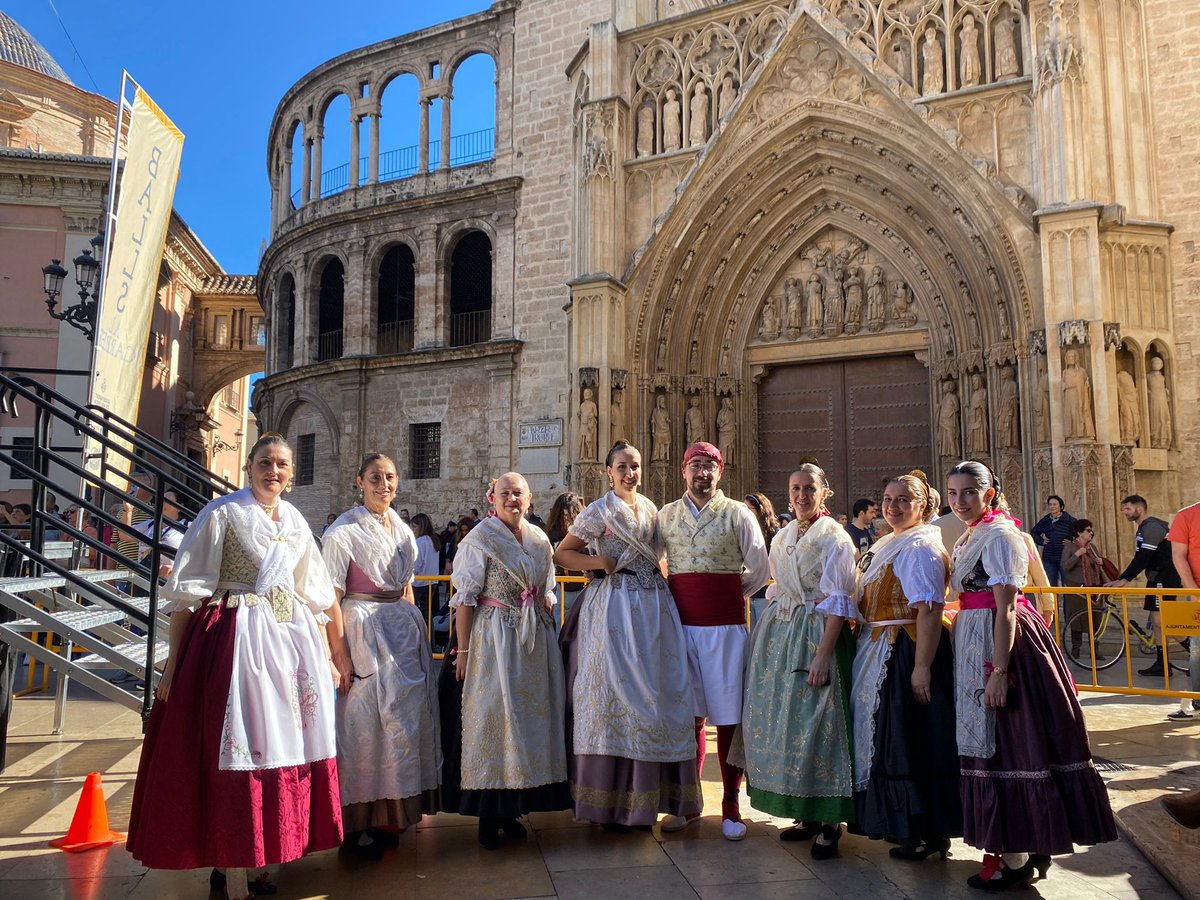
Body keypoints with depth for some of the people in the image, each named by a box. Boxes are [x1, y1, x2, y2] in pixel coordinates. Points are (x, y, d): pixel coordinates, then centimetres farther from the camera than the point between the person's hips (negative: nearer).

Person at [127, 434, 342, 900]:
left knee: (284, 739, 9)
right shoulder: (223, 513, -4)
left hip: (293, 637, 6)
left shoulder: (296, 521, 12)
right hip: (237, 636, -6)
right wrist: (173, 661, -10)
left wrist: (324, 654, 17)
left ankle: (266, 852, 25)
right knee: (237, 744, -4)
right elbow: (186, 590, -6)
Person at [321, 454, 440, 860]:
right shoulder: (343, 531, -9)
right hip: (363, 632, -7)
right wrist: (340, 654, -18)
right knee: (364, 722, 0)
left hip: (405, 631, 7)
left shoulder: (402, 529, 11)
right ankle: (357, 824, 13)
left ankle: (390, 816, 25)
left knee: (406, 717, 10)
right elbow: (331, 597, -13)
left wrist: (416, 629, 10)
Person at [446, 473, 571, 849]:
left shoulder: (540, 540, 10)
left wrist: (550, 641, 11)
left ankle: (511, 809, 21)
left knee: (530, 716, 8)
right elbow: (465, 597, -9)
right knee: (494, 716, -3)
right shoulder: (479, 540, -6)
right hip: (494, 639, -5)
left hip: (535, 642, 6)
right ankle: (488, 816, 8)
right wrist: (463, 650, -13)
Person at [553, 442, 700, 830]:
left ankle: (646, 797, 18)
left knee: (656, 692, 5)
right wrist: (599, 561, -13)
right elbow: (561, 554, -1)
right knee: (615, 692, -3)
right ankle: (612, 803, 8)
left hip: (654, 606, 6)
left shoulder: (650, 508, 14)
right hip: (613, 607, -5)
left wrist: (665, 586, 10)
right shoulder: (598, 512, -2)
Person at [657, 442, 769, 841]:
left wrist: (729, 595, 8)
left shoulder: (737, 514, 2)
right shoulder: (666, 515, 9)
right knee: (689, 716, 8)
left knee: (728, 718, 2)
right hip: (681, 624, 2)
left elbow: (759, 570, 6)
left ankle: (731, 808, 14)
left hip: (726, 625, -2)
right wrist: (680, 594, 11)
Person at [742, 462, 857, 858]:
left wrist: (823, 654, -19)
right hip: (779, 633, 7)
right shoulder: (781, 538, 14)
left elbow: (838, 602, -12)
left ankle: (829, 822, 6)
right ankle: (806, 814, 20)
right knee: (780, 718, 8)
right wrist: (766, 639, 11)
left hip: (816, 633, -7)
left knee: (816, 721, -6)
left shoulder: (835, 538, -7)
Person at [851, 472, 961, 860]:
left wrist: (922, 667, -27)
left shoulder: (922, 547, -15)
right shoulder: (887, 545, 15)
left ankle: (929, 834, 10)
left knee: (913, 740, -2)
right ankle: (904, 822, 28)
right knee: (890, 737, 15)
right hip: (881, 652, 10)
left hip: (908, 653, -10)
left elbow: (929, 612, -23)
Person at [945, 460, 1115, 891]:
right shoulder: (970, 537, 14)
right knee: (990, 743, 14)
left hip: (1004, 644, -9)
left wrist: (999, 671, -24)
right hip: (976, 644, 9)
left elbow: (1006, 608, -20)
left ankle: (1016, 858, 8)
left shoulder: (999, 535, -14)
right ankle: (1010, 848, 26)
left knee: (1007, 743, -3)